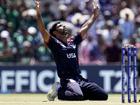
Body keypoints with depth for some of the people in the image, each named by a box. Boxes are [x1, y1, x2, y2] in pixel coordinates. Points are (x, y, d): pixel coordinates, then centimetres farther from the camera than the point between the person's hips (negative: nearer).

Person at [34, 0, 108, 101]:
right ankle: (58, 92, -4)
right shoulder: (54, 43, 2)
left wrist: (95, 14, 25)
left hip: (80, 79, 6)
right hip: (67, 80, -6)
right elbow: (43, 30, -11)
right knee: (77, 96, -36)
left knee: (103, 95, -6)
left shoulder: (73, 41, 19)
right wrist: (38, 13, -21)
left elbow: (86, 27, 26)